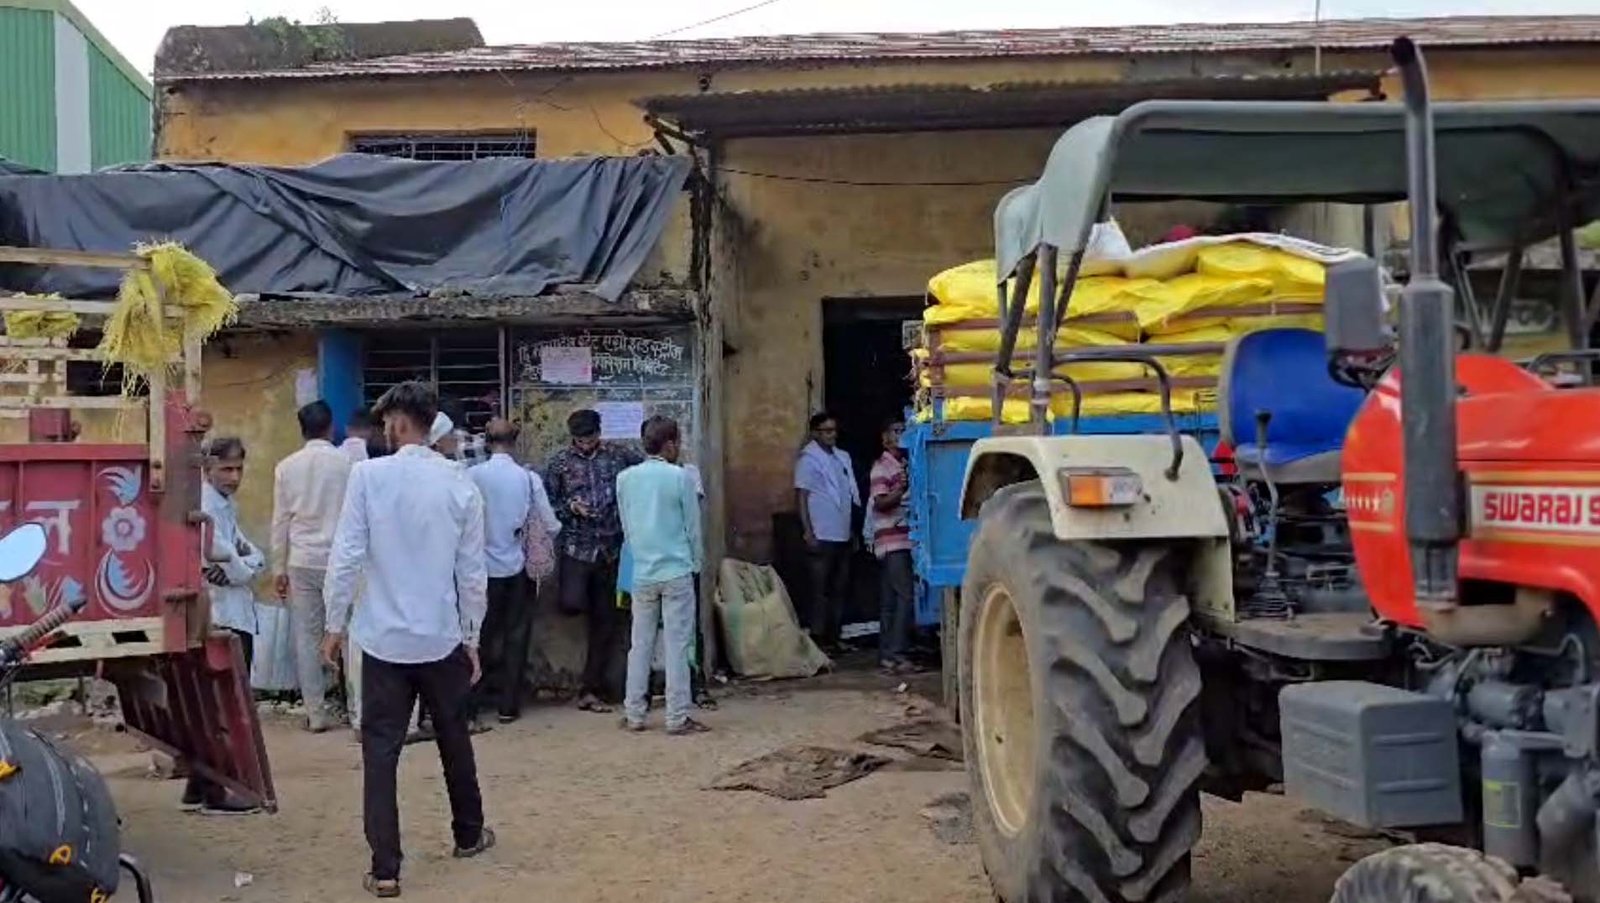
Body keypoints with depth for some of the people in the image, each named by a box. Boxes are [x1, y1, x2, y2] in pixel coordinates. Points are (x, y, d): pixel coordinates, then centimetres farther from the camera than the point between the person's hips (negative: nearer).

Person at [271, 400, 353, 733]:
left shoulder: (287, 467, 2)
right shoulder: (347, 463, -5)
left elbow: (280, 522, 5)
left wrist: (279, 569, 12)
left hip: (302, 562, 2)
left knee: (306, 638, 6)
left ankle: (315, 714, 9)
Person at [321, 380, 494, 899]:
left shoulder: (369, 475, -9)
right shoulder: (461, 485, -2)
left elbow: (347, 556, -10)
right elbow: (473, 572, 2)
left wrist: (335, 625, 1)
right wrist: (471, 637, 12)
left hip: (384, 639, -2)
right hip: (443, 638, 2)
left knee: (380, 752, 4)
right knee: (454, 739, 20)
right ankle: (469, 835, 37)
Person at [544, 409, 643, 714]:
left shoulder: (619, 456, 4)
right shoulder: (560, 463, 4)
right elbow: (547, 505, 6)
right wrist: (570, 507, -12)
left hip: (611, 548, 2)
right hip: (575, 546, -2)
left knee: (606, 621, 5)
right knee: (571, 603, -24)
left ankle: (592, 689, 16)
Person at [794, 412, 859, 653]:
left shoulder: (843, 457, 14)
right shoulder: (808, 460, -5)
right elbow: (801, 497, -9)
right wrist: (808, 533, -15)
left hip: (842, 535, 7)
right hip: (822, 536, -7)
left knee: (839, 589, 9)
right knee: (821, 590, -4)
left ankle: (834, 637, 16)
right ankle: (818, 639, 1)